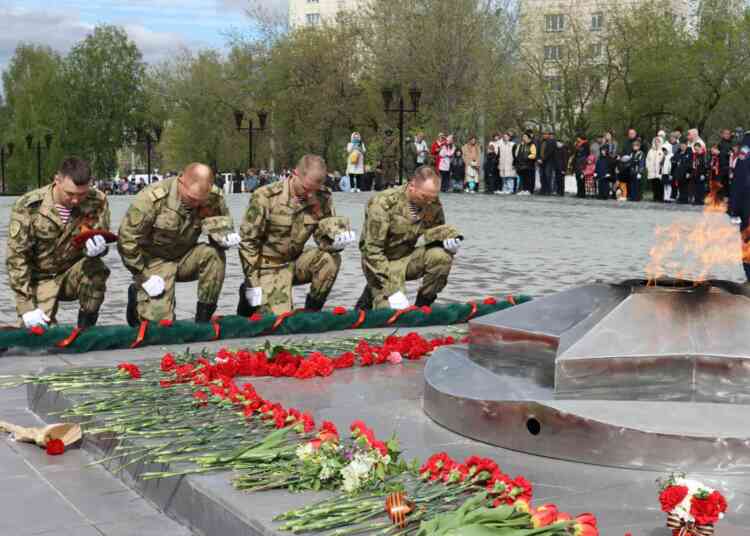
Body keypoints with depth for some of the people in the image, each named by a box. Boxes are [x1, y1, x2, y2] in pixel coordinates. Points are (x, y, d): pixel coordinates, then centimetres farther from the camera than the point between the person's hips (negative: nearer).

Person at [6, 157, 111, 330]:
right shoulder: (28, 207, -19)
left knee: (96, 269, -31)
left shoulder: (97, 202, -14)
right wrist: (27, 306, -21)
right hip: (41, 279, -1)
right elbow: (16, 257, -16)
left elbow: (101, 243, -5)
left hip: (73, 275, 1)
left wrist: (96, 248, -32)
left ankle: (85, 328, -11)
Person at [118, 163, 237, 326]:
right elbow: (127, 239, -19)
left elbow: (223, 227, 1)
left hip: (185, 258, 4)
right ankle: (138, 296, 17)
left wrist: (227, 237, -25)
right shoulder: (153, 198, -26)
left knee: (215, 254, -27)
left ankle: (203, 319, -14)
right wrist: (144, 276, -19)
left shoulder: (215, 197, -15)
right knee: (160, 319, -18)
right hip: (155, 261, -4)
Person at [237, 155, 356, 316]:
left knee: (331, 258, -23)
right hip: (269, 266, -4)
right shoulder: (265, 197, -20)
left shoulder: (323, 198, -9)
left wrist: (336, 241, -30)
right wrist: (253, 283, -15)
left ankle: (312, 311, -6)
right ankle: (249, 296, 13)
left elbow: (324, 238, -4)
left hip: (295, 262, 4)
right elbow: (248, 240, -13)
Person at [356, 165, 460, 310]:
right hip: (381, 262, -5)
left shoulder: (433, 203, -8)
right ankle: (371, 294, 12)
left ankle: (421, 307, -3)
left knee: (442, 256, -22)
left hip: (407, 257, 5)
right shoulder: (383, 203, -25)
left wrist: (450, 237, -21)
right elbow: (372, 250, -25)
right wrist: (393, 291, -32)